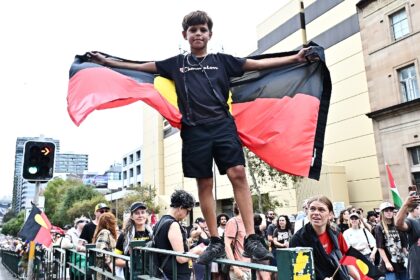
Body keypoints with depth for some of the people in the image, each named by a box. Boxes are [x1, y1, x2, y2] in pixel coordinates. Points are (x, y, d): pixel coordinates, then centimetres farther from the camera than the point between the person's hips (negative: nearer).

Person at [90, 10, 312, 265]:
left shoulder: (222, 60, 13)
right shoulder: (177, 63, 15)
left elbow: (258, 64, 10)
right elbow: (142, 67, 18)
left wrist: (295, 58, 5)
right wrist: (107, 61, 18)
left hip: (223, 125, -1)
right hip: (195, 131, 1)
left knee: (238, 173, -16)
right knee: (204, 184, 3)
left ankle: (252, 239, -12)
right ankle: (215, 242, 13)